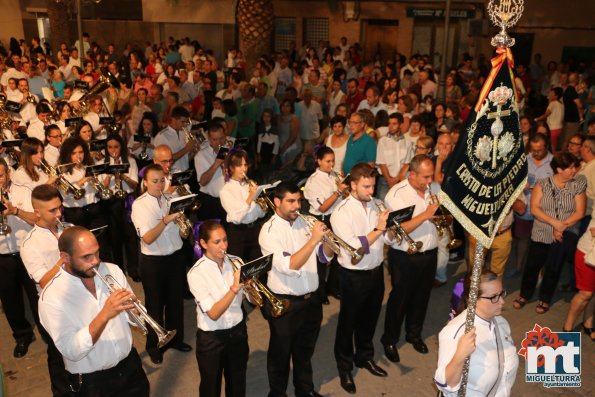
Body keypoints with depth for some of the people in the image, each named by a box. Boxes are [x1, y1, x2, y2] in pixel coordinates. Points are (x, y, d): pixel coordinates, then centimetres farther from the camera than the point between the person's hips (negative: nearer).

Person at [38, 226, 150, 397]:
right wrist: (104, 314, -34)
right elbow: (71, 351, -24)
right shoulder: (51, 296, -18)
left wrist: (132, 308, -21)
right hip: (92, 382, -4)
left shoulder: (112, 271, -5)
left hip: (131, 365, 4)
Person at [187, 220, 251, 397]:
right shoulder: (196, 273, -18)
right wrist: (234, 288, -34)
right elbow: (214, 314, -24)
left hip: (238, 331, 4)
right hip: (211, 338, -4)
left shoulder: (236, 262, -6)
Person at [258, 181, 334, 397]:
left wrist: (327, 240, -16)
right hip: (285, 303, -6)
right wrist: (314, 239, -31)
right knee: (281, 353, 15)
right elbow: (289, 267, -29)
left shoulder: (304, 222, 1)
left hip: (311, 299, 6)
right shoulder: (269, 231, -18)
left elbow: (325, 256, 4)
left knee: (305, 350, 24)